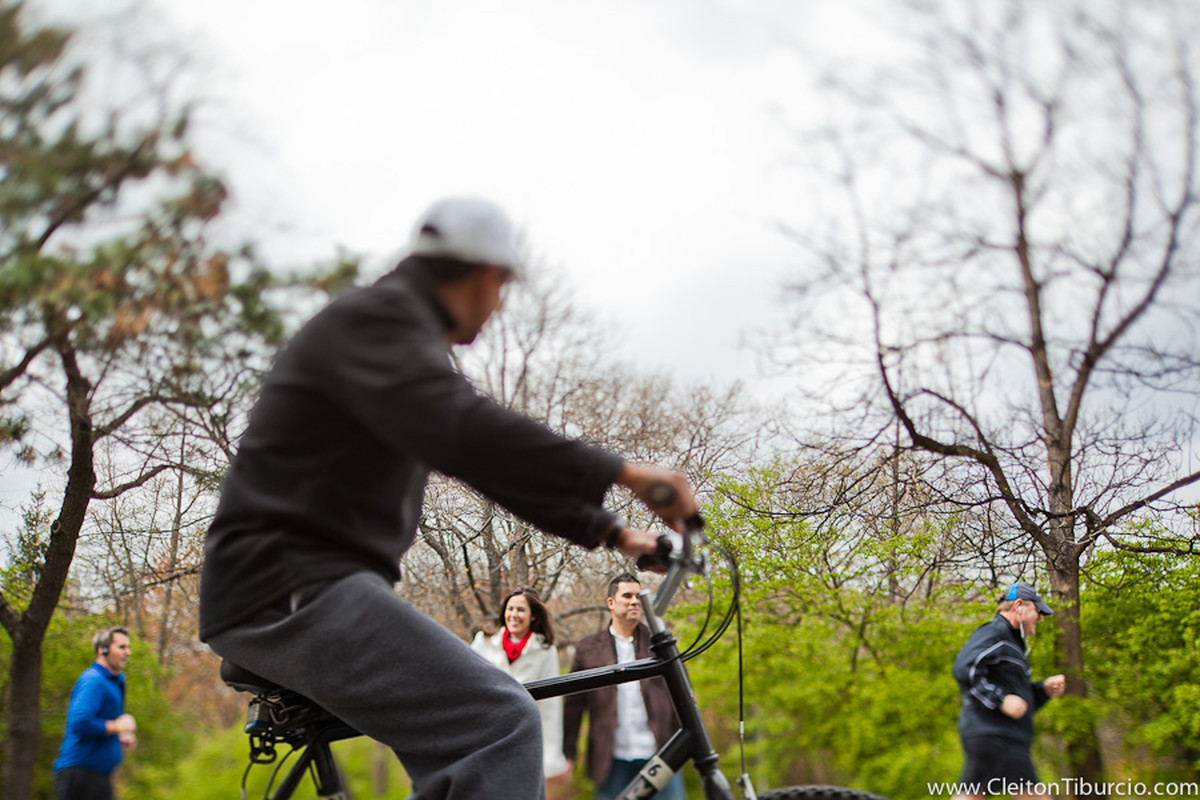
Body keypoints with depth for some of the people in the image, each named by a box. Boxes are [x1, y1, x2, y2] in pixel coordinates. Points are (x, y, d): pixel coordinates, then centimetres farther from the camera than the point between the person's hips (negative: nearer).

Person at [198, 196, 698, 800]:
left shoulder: (408, 335, 23)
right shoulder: (377, 316, -9)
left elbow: (491, 460, 25)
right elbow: (459, 430, -28)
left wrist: (607, 531, 19)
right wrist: (621, 473, -28)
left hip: (312, 587, 11)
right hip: (288, 585, -11)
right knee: (500, 722, -23)